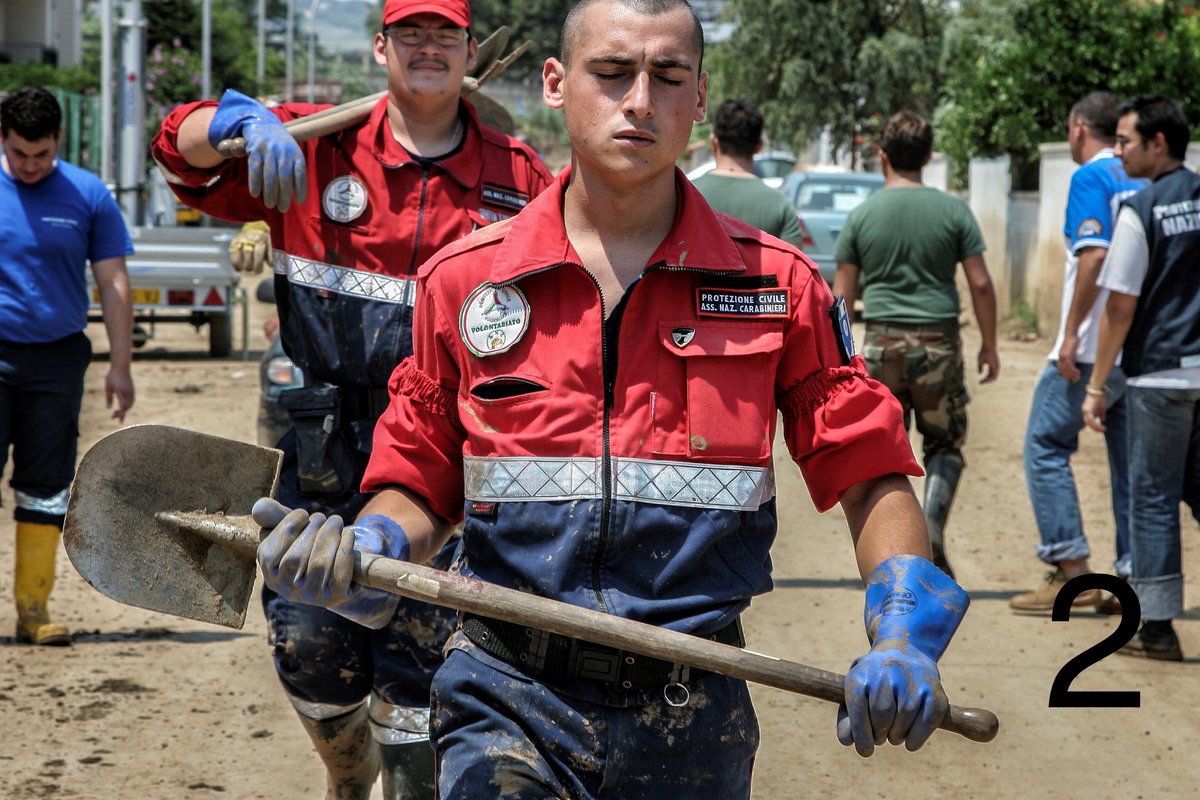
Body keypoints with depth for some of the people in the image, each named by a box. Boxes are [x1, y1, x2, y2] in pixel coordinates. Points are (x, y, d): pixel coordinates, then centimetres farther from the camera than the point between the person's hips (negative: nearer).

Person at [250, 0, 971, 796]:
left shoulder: (778, 284, 3)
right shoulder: (461, 281, 4)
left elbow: (871, 473, 4)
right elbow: (422, 487, 10)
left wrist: (904, 634, -12)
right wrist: (363, 555, -12)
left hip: (694, 720, 1)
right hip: (509, 701, -1)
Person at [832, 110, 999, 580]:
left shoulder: (862, 216, 2)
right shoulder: (953, 211, 0)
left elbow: (843, 295, 4)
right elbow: (980, 283, -1)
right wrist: (989, 346, 9)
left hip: (882, 345, 1)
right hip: (938, 342, 0)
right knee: (945, 444, 13)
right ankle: (932, 528, -7)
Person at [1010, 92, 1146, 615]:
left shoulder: (1091, 177, -9)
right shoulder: (1144, 181, 14)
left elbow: (1094, 256, -20)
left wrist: (1071, 334, -19)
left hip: (1093, 347, -7)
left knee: (1046, 446, 1)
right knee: (1130, 459, 10)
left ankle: (1071, 571, -5)